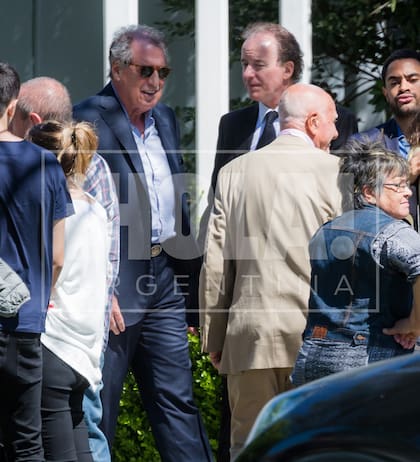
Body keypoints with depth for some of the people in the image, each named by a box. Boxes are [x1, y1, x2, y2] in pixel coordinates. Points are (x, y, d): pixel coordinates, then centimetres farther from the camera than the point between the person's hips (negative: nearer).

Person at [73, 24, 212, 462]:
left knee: (177, 401, 8)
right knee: (99, 406, 1)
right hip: (114, 281, -7)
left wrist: (190, 266, 15)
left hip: (165, 278, 7)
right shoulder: (88, 120, -11)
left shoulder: (165, 119, 14)